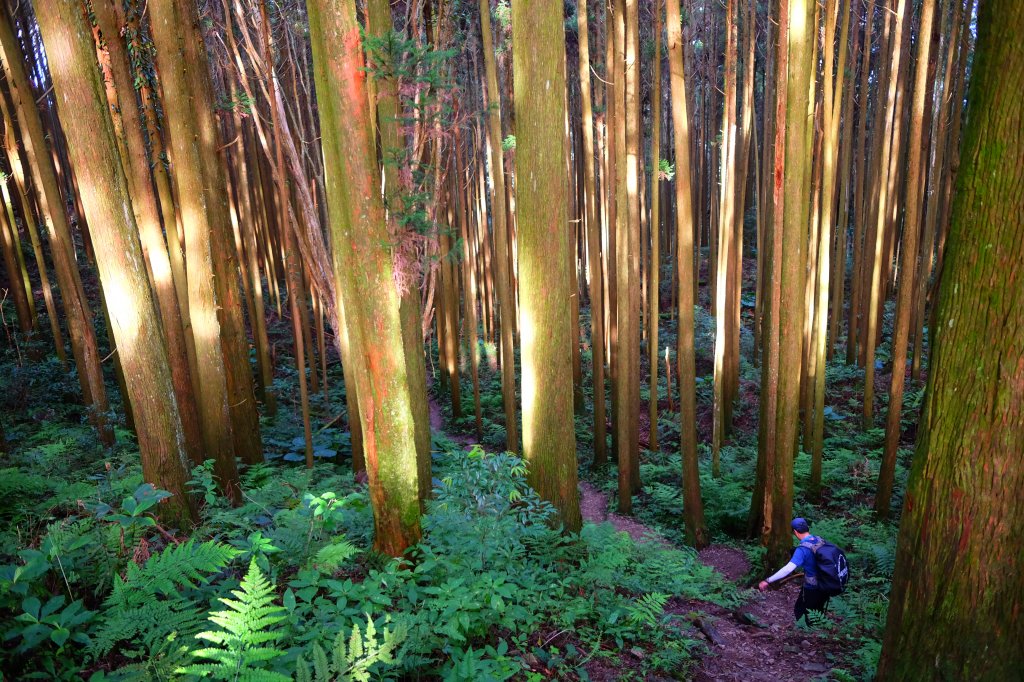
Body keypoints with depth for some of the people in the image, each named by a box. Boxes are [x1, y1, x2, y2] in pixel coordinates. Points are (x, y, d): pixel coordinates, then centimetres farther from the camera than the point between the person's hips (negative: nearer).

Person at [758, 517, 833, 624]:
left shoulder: (803, 548, -27)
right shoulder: (820, 540, -6)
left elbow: (788, 568, -37)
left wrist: (768, 581, -37)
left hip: (812, 589, -7)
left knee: (799, 612, 15)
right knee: (818, 614, 25)